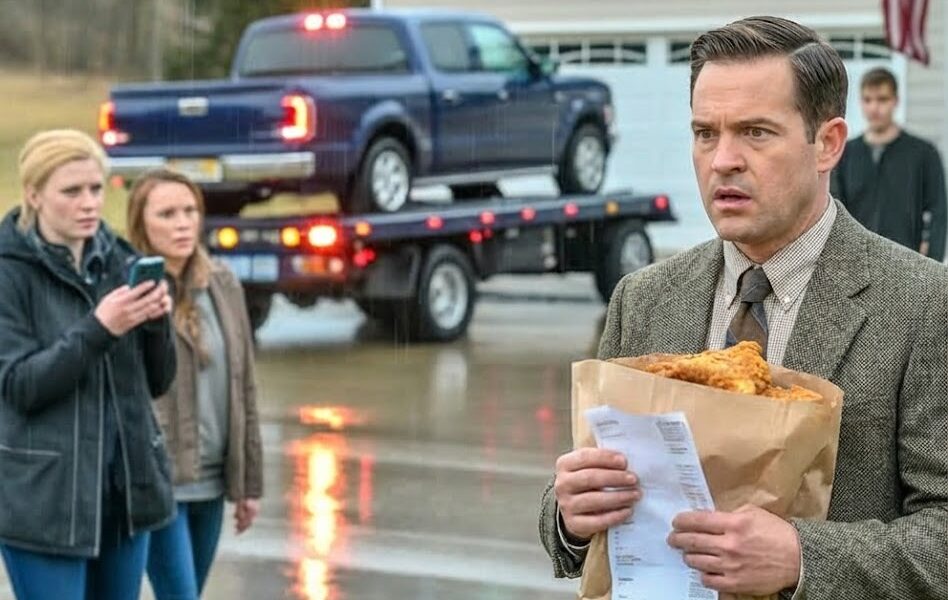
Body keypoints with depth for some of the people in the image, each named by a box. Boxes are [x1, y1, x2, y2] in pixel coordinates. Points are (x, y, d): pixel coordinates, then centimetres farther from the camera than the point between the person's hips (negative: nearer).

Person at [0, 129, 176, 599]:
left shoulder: (120, 261, 7)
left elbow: (158, 382, 9)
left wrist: (156, 323, -11)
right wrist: (98, 329, -24)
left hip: (125, 487, 5)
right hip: (44, 496, -5)